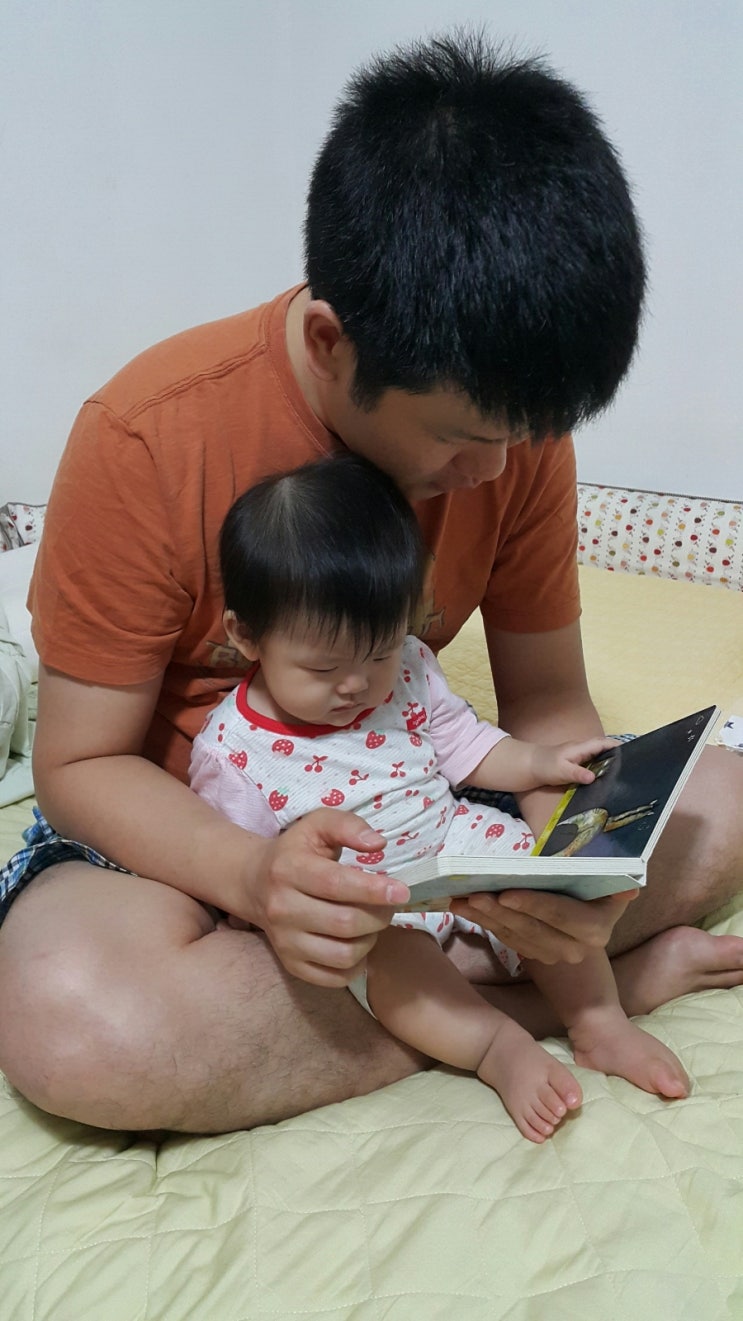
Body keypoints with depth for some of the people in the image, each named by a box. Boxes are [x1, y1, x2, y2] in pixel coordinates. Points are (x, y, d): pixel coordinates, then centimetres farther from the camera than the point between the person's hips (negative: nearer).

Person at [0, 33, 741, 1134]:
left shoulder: (516, 428, -12)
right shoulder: (148, 441, -24)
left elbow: (548, 702, -4)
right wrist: (251, 874, -37)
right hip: (187, 829, -2)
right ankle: (500, 996, -19)